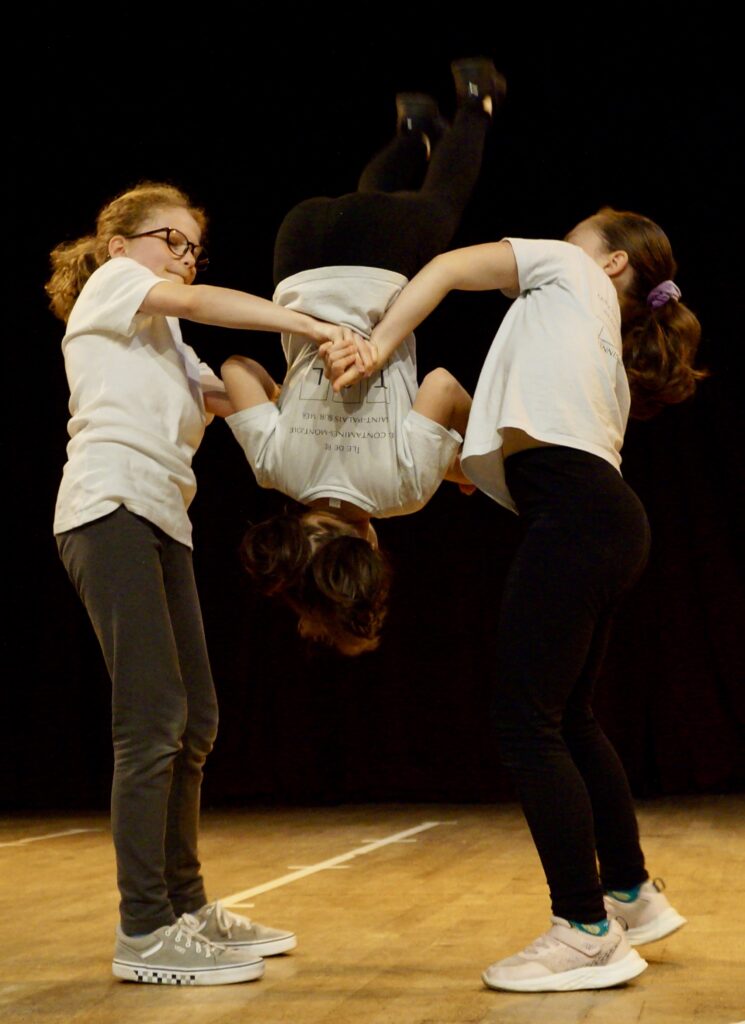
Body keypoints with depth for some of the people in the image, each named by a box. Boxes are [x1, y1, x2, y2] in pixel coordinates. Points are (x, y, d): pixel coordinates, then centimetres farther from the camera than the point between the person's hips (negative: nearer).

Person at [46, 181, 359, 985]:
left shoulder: (163, 341, 32)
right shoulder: (110, 282, 8)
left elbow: (227, 399, 18)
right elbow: (196, 302, -11)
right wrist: (314, 327, -20)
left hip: (161, 523, 9)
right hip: (110, 509, -9)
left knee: (192, 722, 8)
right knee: (154, 720, -14)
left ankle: (184, 907, 17)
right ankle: (144, 932, -11)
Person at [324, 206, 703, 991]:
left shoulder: (571, 271, 17)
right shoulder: (604, 346, 33)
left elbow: (450, 267, 2)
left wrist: (376, 346, -5)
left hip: (574, 513, -9)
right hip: (603, 518, 9)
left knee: (528, 726, -9)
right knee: (567, 718, 19)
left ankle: (587, 933, -6)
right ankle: (632, 896, 29)